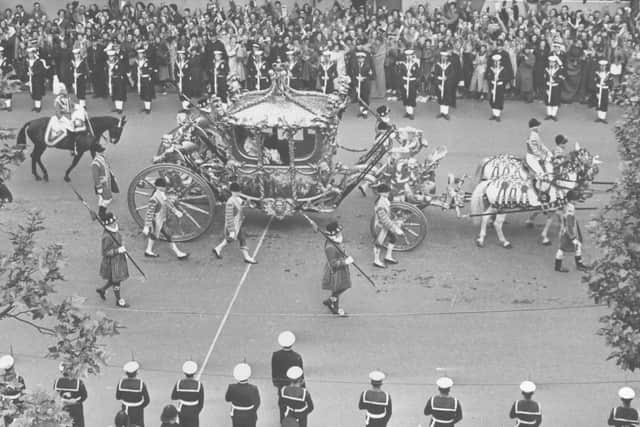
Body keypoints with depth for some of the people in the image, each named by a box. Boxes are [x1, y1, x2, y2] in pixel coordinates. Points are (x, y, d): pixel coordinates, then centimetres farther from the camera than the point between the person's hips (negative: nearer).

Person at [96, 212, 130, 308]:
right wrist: (118, 250, -29)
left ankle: (102, 290, 42)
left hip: (119, 258, 9)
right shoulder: (107, 237, -28)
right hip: (111, 261, -9)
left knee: (118, 279, 20)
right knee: (116, 280, 8)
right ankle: (119, 301, 26)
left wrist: (123, 251, 17)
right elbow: (105, 252, -24)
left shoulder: (116, 231, -2)